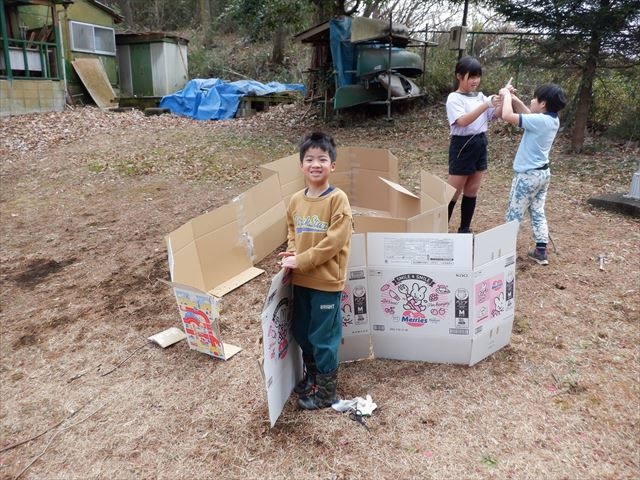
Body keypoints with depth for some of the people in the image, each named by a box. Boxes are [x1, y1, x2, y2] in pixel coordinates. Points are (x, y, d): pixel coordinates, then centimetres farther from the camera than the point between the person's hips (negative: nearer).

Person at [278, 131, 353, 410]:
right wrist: (292, 253, -3)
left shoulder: (338, 199, -15)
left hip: (327, 281, -6)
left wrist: (300, 261, -17)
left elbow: (333, 242, -20)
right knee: (301, 333, 19)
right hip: (300, 280, 6)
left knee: (323, 338, 6)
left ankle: (326, 392, 26)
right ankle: (311, 376, 44)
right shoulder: (296, 200, 3)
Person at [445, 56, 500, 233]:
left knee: (471, 192, 12)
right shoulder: (454, 98, -10)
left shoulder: (480, 96, 10)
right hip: (463, 146, -7)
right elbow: (463, 121, -25)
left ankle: (464, 230, 23)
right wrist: (485, 105, -30)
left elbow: (496, 115, 4)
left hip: (480, 145, 7)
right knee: (453, 192, -3)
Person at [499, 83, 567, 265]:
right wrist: (514, 99, 12)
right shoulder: (552, 120, 4)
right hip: (543, 173, 9)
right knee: (538, 213, 15)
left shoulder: (539, 120, -23)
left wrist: (506, 96, -11)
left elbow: (507, 116, -27)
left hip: (528, 174, -9)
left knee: (514, 215, 2)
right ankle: (541, 251, 19)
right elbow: (529, 116, 21)